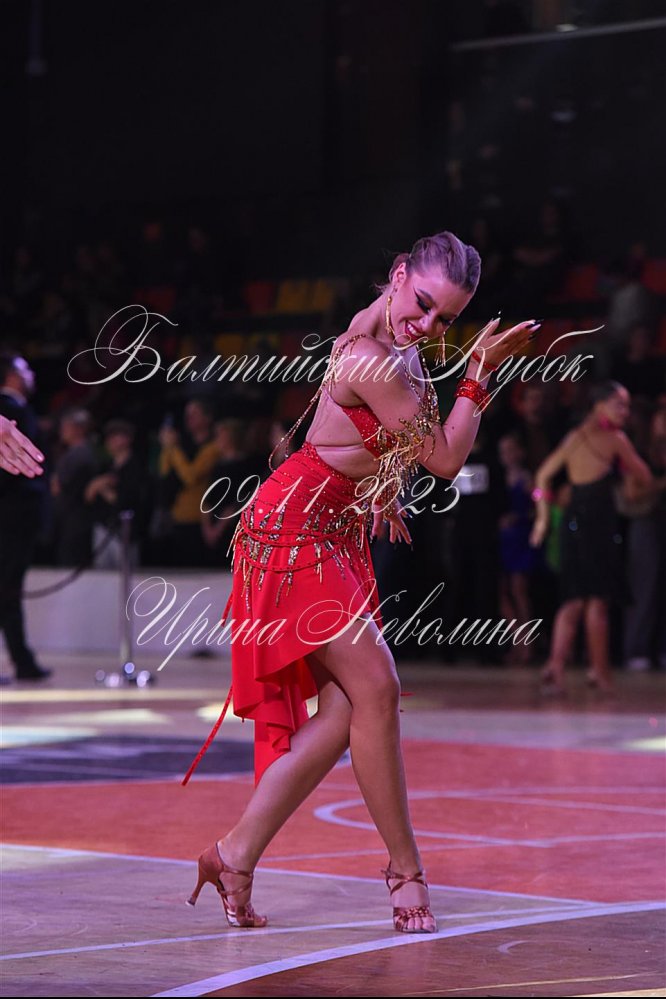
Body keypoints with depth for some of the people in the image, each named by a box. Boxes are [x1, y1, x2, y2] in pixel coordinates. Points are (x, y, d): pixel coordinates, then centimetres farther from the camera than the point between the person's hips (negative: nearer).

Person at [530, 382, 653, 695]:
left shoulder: (574, 437, 13)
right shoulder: (615, 439, -5)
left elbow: (544, 475, 16)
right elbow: (645, 477, -1)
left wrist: (543, 516, 19)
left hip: (573, 521, 6)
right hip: (599, 520, -6)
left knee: (574, 601, 9)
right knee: (598, 600, 0)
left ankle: (556, 663, -6)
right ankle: (599, 669, 3)